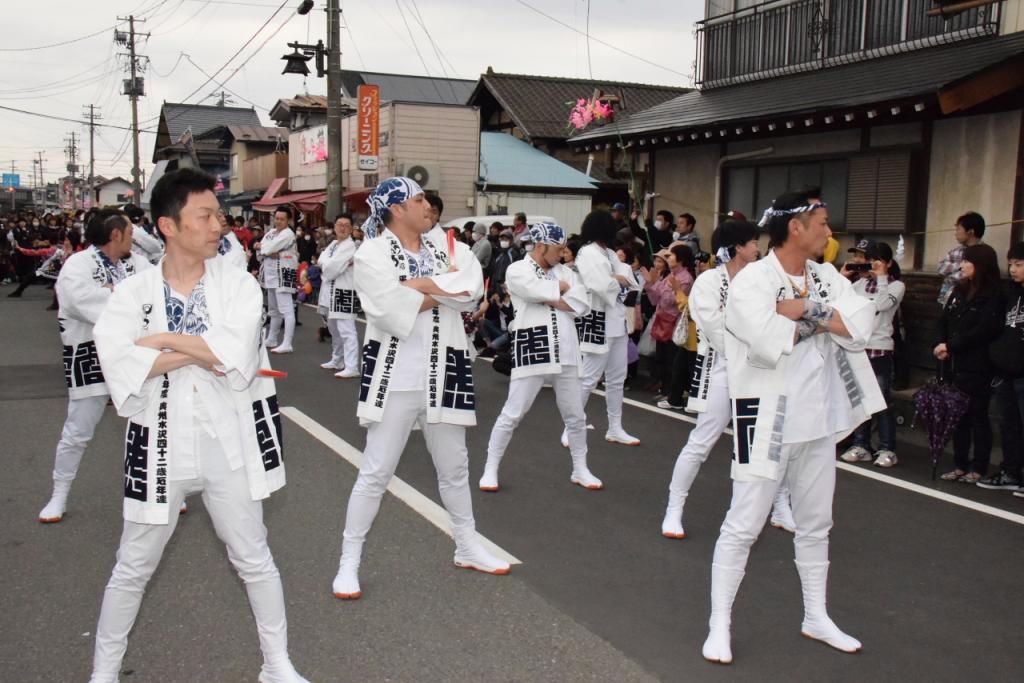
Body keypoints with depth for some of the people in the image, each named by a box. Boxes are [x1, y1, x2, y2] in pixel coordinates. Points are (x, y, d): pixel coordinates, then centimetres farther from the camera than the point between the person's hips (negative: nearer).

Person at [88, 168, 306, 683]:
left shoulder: (238, 285, -5)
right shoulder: (132, 293, -5)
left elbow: (237, 357, -21)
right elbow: (120, 367, -20)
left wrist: (163, 340, -16)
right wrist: (198, 351, -21)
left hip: (228, 442, 0)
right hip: (161, 444, 0)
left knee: (254, 559, 12)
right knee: (133, 566, 15)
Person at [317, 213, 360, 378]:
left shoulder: (350, 246, -13)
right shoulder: (333, 244, 15)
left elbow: (331, 268, -19)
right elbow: (322, 261, 5)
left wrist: (327, 263, -1)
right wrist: (331, 264, -12)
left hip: (345, 292, -10)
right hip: (331, 290, 10)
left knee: (346, 330, -14)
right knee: (334, 329, 20)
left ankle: (352, 367, -17)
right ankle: (337, 361, 34)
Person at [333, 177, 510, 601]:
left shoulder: (446, 248, 7)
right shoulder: (372, 253, -8)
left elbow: (471, 289, -11)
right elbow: (391, 310, -22)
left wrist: (419, 285, -18)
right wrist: (442, 291, -10)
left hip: (443, 373, 5)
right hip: (394, 376, -5)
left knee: (454, 467, 18)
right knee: (376, 472, 0)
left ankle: (467, 547, 35)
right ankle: (349, 561, 14)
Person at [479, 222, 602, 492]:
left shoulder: (563, 271, 12)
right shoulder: (517, 270, -4)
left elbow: (582, 304, -1)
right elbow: (538, 291, -22)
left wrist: (546, 298, -9)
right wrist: (561, 287, -3)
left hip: (565, 352, 6)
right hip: (532, 351, -5)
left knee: (575, 416, 13)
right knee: (512, 414, 0)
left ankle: (580, 470, 29)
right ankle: (490, 469, 14)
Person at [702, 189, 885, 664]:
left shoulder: (826, 278, 5)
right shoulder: (752, 280, -14)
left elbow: (860, 327, -9)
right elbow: (770, 344, -28)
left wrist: (803, 310, -18)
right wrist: (818, 319, -13)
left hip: (818, 416, 7)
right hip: (767, 417, -7)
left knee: (815, 523, 19)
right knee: (743, 526, -1)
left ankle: (816, 617, 36)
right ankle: (719, 625, 13)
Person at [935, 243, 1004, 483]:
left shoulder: (993, 295, -9)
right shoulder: (959, 290, 13)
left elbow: (985, 330, -17)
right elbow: (944, 321, 12)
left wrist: (950, 345, -15)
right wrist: (942, 346, -5)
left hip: (978, 367, -6)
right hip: (956, 364, 6)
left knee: (978, 416, 2)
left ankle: (979, 468, 10)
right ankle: (960, 465, 18)